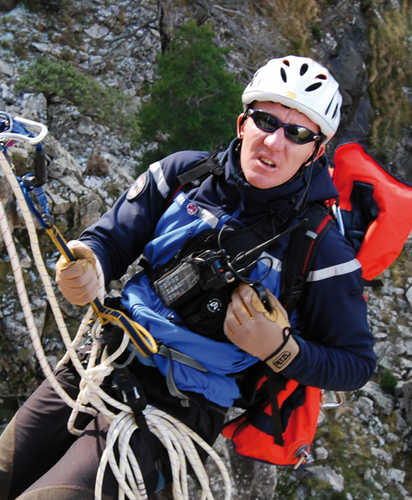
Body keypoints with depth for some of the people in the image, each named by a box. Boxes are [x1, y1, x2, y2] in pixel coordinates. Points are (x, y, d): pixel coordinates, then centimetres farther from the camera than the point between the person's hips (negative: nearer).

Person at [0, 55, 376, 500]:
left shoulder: (320, 249, -13)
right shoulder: (185, 171, -3)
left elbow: (356, 364, -5)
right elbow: (110, 238, 2)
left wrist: (279, 349, -23)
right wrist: (85, 266, -22)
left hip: (176, 410, -4)